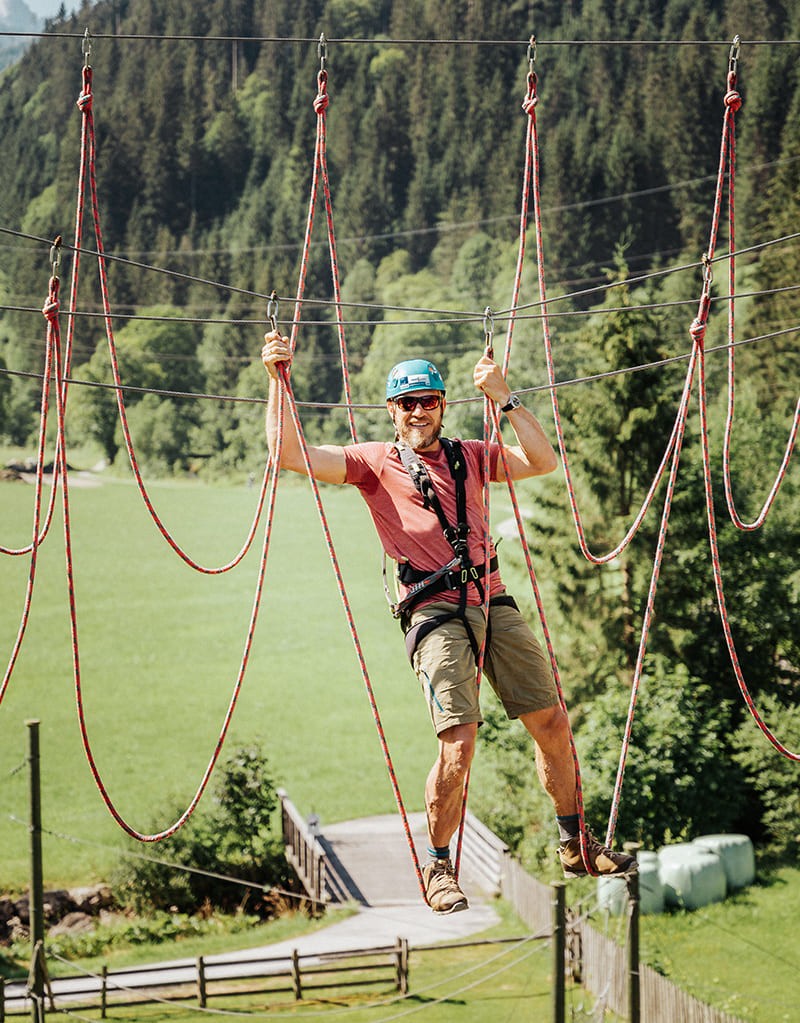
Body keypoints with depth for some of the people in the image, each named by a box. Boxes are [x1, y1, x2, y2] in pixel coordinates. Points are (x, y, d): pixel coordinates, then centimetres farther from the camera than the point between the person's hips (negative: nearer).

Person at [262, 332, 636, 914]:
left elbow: (543, 462, 6)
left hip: (494, 604, 4)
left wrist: (503, 398, -1)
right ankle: (439, 869, -1)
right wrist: (278, 383, -11)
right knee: (458, 742, -16)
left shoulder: (469, 456, 18)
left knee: (552, 721, 6)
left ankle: (576, 845, 22)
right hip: (434, 613, -4)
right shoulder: (375, 463, 8)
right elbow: (291, 455, -1)